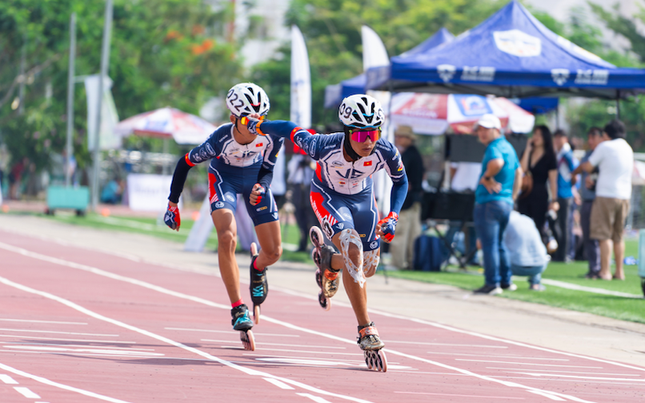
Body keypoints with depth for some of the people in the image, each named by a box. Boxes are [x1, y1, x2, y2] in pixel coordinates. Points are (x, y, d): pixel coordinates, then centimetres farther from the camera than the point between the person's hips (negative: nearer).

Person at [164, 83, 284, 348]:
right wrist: (172, 204, -10)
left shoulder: (272, 136, -28)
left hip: (254, 180, 3)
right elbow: (185, 163, -18)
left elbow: (267, 169, -8)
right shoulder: (220, 140, -35)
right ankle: (238, 309, -19)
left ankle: (257, 268, 41)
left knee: (273, 252, 2)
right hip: (224, 179, -3)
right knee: (227, 238, -28)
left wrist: (260, 188, -30)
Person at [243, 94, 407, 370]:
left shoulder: (385, 152, -30)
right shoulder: (325, 147, -37)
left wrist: (392, 217, -20)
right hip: (328, 196, -4)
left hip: (362, 197, 4)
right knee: (353, 250, -27)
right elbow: (291, 131, -19)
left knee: (368, 268, 7)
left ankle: (329, 262, 44)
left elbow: (401, 182, -8)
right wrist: (258, 126, -3)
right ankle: (366, 332, -23)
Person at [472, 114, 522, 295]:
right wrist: (513, 196, 27)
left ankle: (492, 283, -5)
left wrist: (487, 177, -22)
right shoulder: (508, 147, 15)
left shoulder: (494, 148, -15)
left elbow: (497, 163, -39)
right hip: (506, 202, 9)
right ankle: (505, 280, 22)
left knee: (489, 244, -5)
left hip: (489, 202, -9)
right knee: (499, 243, 18)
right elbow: (518, 172, 26)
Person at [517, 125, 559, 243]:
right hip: (525, 195, 4)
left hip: (540, 195, -4)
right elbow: (522, 169, -6)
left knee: (540, 228, -3)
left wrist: (554, 200, -10)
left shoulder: (549, 156, 0)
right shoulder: (528, 153, 12)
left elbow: (553, 180, -3)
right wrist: (528, 150, -5)